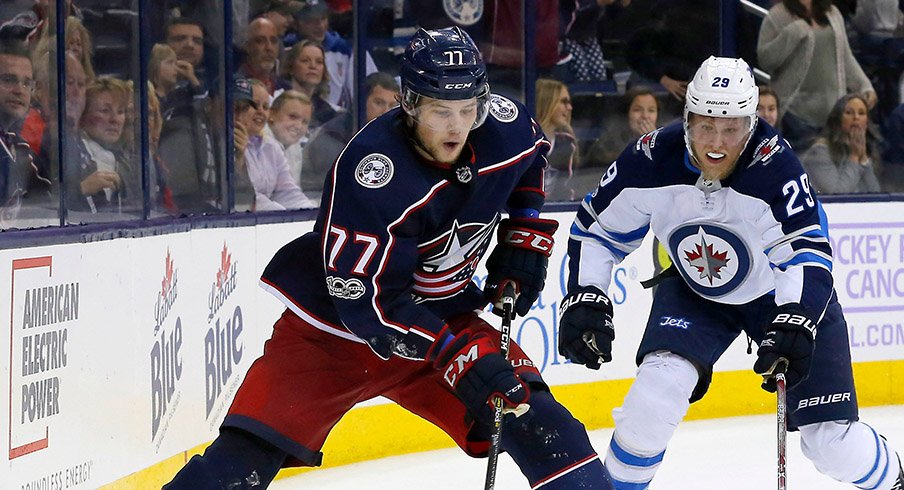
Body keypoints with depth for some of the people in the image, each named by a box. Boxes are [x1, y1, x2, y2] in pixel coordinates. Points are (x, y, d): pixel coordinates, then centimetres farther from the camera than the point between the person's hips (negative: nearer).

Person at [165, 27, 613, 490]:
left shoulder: (505, 128, -12)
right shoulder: (371, 170, -30)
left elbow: (529, 160, 17)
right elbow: (366, 301, -30)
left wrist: (526, 238, 6)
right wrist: (459, 356, -35)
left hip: (440, 317, 5)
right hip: (335, 321, -5)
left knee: (532, 415, -9)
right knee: (252, 447, -18)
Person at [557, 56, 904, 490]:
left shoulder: (773, 162, -33)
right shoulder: (652, 161, -23)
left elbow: (809, 253, -37)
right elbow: (596, 229, -8)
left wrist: (793, 327, -51)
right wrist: (584, 300, -18)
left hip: (786, 292, -2)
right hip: (693, 290, 2)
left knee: (833, 444, -4)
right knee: (657, 389, -24)